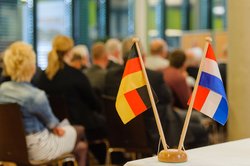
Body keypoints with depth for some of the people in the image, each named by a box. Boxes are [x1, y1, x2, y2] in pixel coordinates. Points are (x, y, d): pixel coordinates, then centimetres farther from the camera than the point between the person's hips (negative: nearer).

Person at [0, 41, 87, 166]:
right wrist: (57, 126, 13)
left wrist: (55, 125, 11)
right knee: (79, 130, 22)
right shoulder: (36, 96, -30)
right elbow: (51, 122, -11)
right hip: (37, 149, -7)